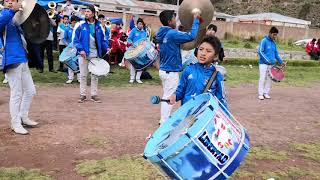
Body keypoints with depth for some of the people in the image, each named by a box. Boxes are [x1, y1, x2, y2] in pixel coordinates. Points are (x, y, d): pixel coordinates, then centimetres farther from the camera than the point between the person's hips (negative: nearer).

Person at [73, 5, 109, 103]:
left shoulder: (98, 26, 4)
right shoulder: (80, 25, -4)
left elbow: (102, 39, 11)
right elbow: (75, 39, -6)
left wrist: (106, 47, -6)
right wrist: (80, 49, -17)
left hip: (95, 54, 2)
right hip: (83, 53, -2)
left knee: (95, 75, 8)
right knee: (83, 75, 6)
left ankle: (94, 95, 17)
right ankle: (83, 95, 15)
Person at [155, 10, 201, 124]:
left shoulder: (162, 34, 8)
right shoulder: (172, 34, -20)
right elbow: (191, 36, -23)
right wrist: (196, 19, -14)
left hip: (164, 70, 9)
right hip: (171, 72, -9)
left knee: (166, 96, 19)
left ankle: (164, 119, 28)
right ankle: (164, 122, 5)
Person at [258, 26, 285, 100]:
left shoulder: (274, 43, 12)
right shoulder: (264, 41, -7)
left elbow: (276, 53, 17)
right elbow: (260, 52, -13)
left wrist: (281, 62, 6)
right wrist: (268, 60, -19)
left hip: (271, 64, 6)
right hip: (263, 63, -6)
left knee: (269, 79, 7)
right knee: (262, 78, -6)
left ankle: (266, 93, 16)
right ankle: (260, 94, 0)